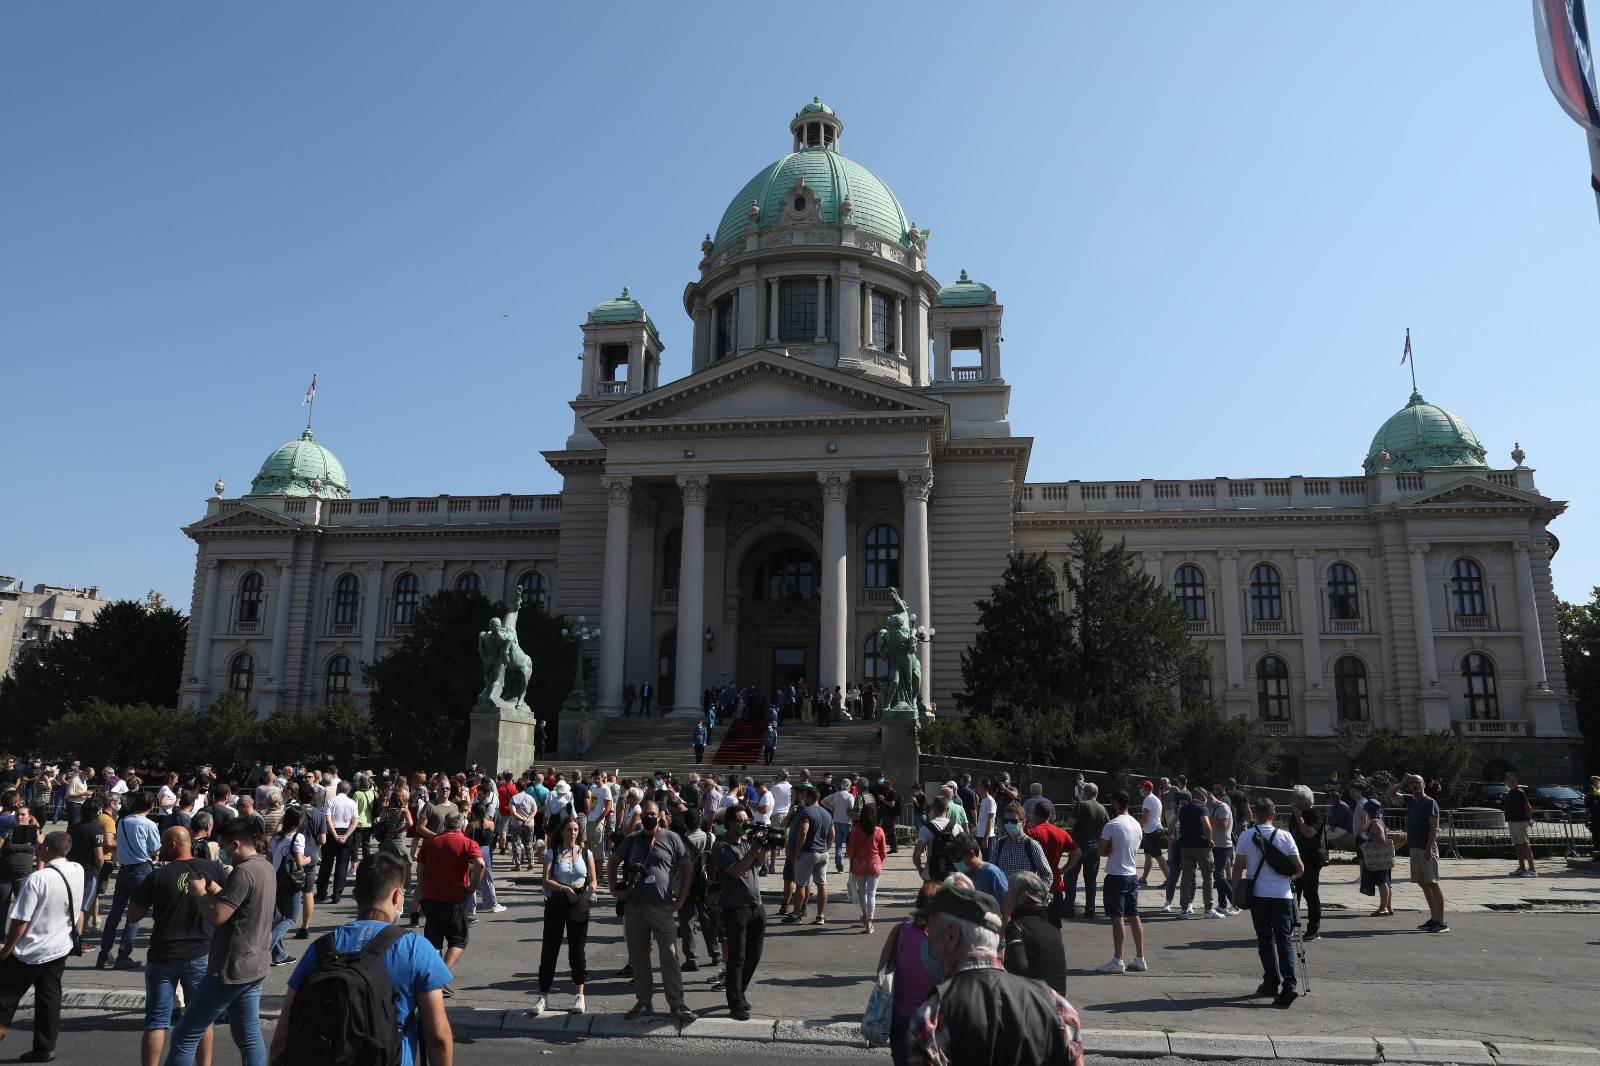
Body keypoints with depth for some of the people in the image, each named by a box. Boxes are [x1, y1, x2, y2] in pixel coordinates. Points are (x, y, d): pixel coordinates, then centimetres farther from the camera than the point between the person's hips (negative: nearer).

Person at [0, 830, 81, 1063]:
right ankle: (44, 1049, 18)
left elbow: (20, 921, -19)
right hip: (60, 948, 6)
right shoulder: (78, 871, -6)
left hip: (29, 952, -6)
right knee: (49, 997, 14)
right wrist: (42, 861, 12)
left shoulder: (36, 880, -24)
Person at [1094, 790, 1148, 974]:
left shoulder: (1112, 825, -16)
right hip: (1133, 874, 8)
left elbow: (1101, 851, -10)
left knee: (1117, 918, -5)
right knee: (1134, 917, 12)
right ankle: (1139, 959, 17)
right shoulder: (1137, 825, 8)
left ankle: (1117, 961, -4)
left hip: (1116, 876, -7)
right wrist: (1115, 850, 5)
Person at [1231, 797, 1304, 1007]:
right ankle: (1289, 984, -11)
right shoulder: (1285, 836, -2)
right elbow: (1300, 868, 1)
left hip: (1258, 895, 0)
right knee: (1283, 939, 3)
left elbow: (1238, 867, -3)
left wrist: (1235, 891, 10)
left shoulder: (1246, 836, -4)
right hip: (1283, 896, 0)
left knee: (1265, 940, 12)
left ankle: (1271, 983, 17)